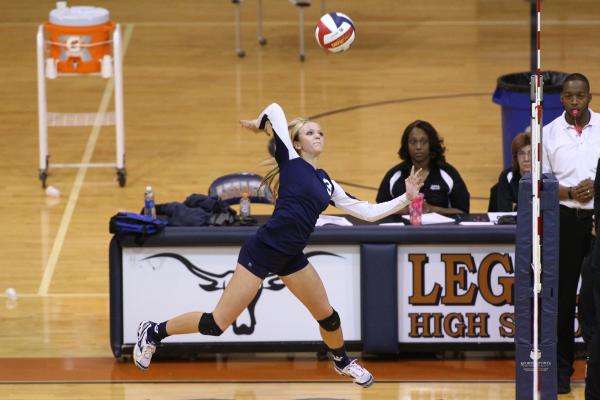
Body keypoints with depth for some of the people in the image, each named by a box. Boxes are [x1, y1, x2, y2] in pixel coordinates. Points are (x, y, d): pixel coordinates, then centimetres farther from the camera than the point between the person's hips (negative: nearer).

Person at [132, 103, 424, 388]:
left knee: (327, 315, 13)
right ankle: (154, 332, 12)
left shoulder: (326, 183, 13)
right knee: (216, 324, -7)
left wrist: (407, 198, 10)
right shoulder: (290, 159, -3)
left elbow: (368, 212, 14)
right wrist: (258, 123, 18)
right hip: (262, 251, -7)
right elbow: (275, 110, -1)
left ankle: (342, 362, 43)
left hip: (291, 258, 7)